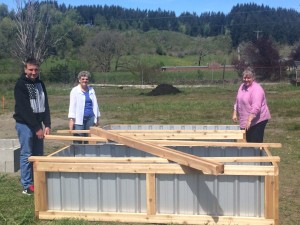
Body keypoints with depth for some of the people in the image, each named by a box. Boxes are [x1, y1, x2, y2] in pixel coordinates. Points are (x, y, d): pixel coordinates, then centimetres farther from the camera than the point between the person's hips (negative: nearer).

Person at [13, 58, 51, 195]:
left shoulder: (40, 84, 9)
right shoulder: (20, 85, -11)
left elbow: (45, 106, 9)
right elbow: (24, 109, -17)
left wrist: (47, 125, -3)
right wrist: (37, 128, -17)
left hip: (38, 124, 6)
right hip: (25, 124, -6)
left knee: (38, 154, 9)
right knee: (26, 155, -4)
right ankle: (27, 186, 3)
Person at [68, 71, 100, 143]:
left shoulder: (91, 90, 13)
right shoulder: (75, 90, 1)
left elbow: (95, 104, 19)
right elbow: (72, 105, -4)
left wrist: (97, 118, 18)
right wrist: (71, 119, -12)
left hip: (90, 118, 4)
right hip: (79, 119, -4)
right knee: (78, 140, -6)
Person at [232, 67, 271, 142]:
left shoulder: (256, 89, -19)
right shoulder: (242, 86, 9)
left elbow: (256, 107, -28)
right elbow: (237, 101, 18)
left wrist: (249, 120, -33)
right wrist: (235, 114, 12)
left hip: (257, 120, -8)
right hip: (245, 121, 8)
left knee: (256, 142, -6)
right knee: (247, 141, 14)